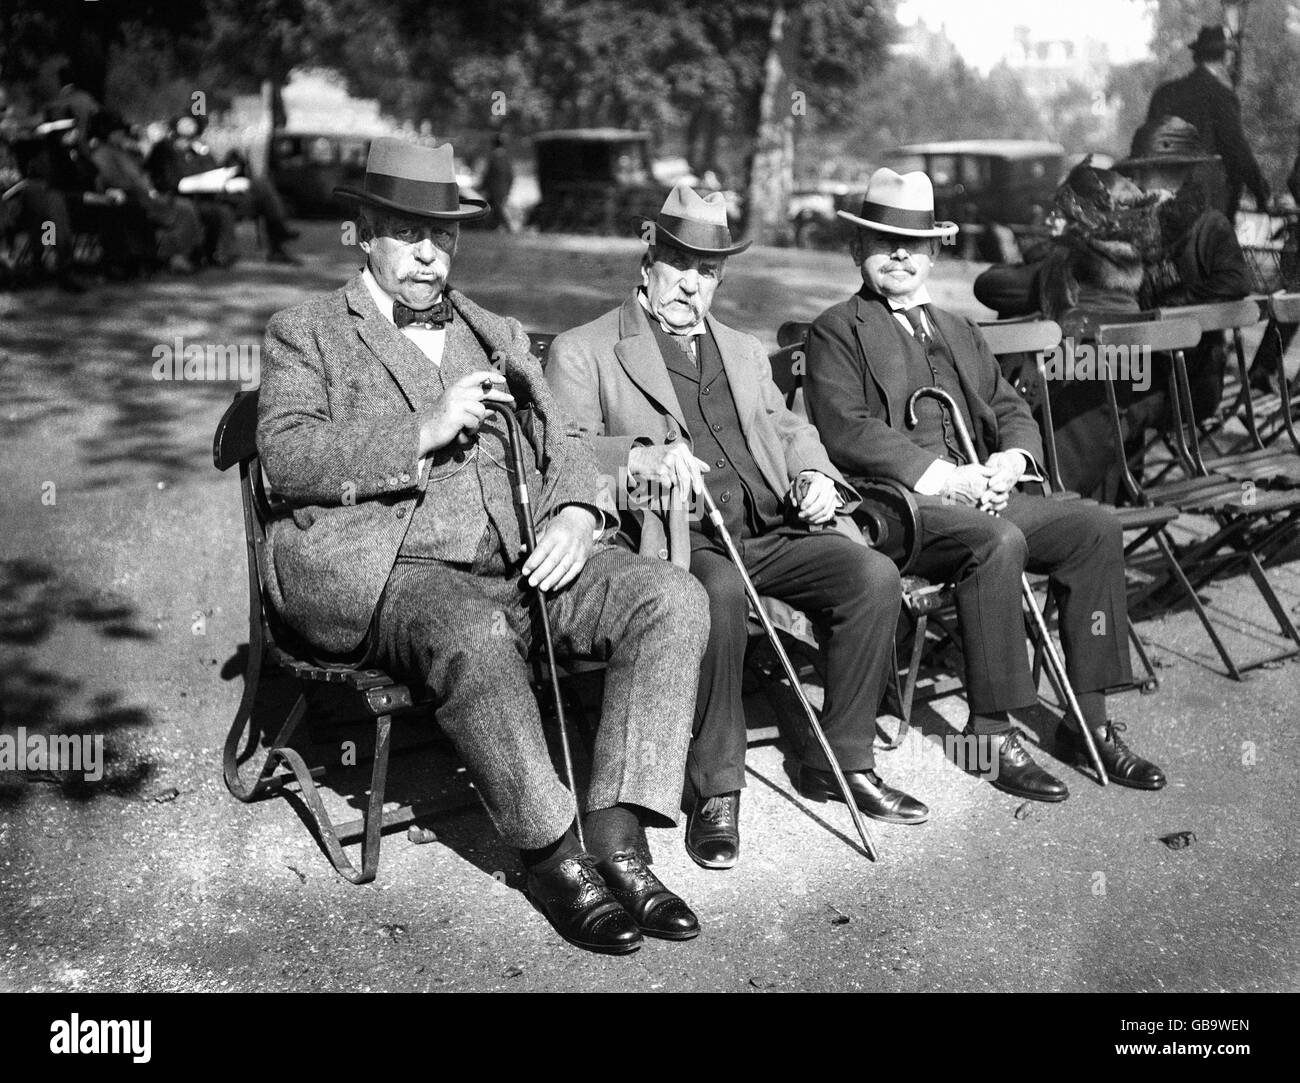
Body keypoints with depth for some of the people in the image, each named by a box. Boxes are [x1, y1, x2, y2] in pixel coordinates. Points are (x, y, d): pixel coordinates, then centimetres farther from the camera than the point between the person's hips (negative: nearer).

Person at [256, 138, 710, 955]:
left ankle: (616, 841, -22)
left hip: (515, 558, 5)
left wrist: (575, 515, -2)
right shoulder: (305, 333, 12)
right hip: (387, 570, -5)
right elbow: (287, 458, -4)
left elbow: (562, 441, 21)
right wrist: (425, 432, -13)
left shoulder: (497, 335, 27)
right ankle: (551, 856, -22)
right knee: (475, 635, -38)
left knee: (675, 600, -19)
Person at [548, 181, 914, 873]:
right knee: (718, 592, -38)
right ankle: (714, 791, -23)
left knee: (874, 575, -19)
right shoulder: (582, 351, 9)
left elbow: (789, 430, 29)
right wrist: (641, 454, -23)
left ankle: (842, 762, -4)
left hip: (771, 532, 6)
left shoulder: (744, 352, 29)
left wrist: (815, 475, 5)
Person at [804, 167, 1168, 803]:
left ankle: (1088, 723, -8)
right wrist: (939, 474, -19)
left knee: (1095, 525, -13)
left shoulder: (959, 333, 27)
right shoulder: (836, 331, 4)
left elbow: (1011, 410, 21)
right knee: (999, 542, -33)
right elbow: (846, 430, -10)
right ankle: (991, 734, -24)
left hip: (979, 493, 7)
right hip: (896, 506, -7)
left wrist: (1012, 459, -4)